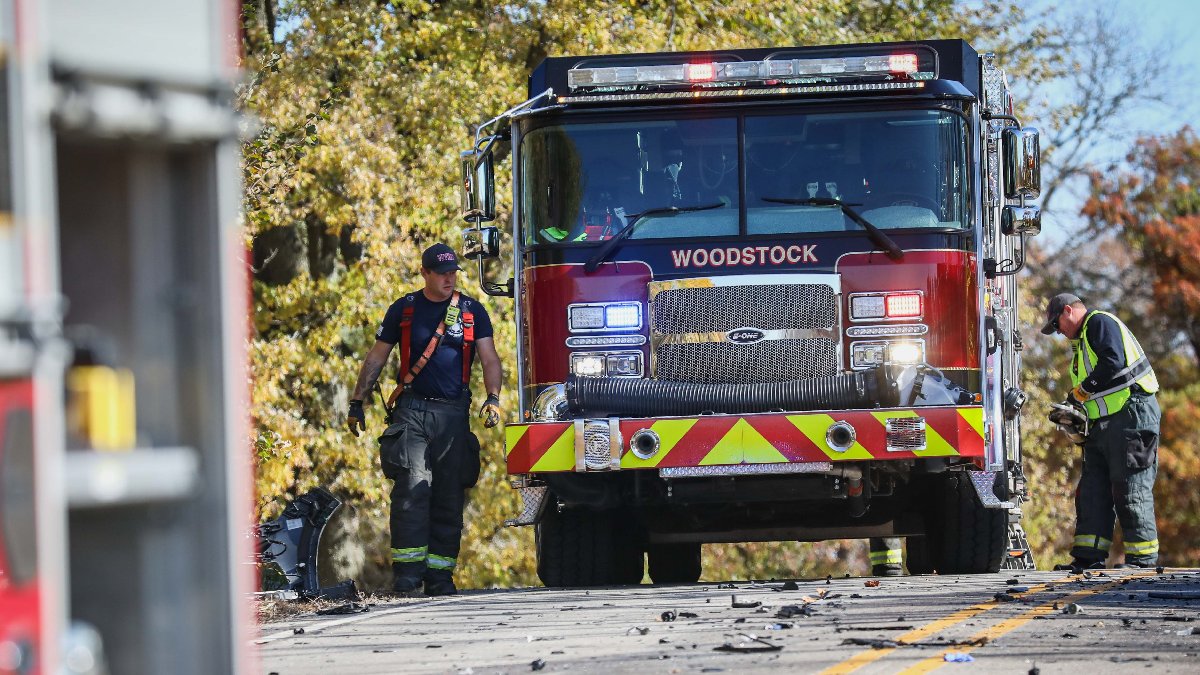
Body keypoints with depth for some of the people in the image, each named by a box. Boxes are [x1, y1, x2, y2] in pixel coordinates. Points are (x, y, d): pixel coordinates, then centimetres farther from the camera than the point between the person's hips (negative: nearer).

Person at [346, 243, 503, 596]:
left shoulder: (472, 311, 8)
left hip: (453, 413, 1)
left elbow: (489, 359, 2)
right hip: (412, 411, -1)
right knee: (412, 489, -14)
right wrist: (357, 403, 7)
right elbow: (376, 358, 12)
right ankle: (407, 572, -16)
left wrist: (493, 398, -14)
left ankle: (439, 575, 5)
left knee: (449, 496, 1)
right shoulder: (403, 309, 8)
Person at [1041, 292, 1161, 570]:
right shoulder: (1081, 339, 26)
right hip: (1103, 423, 11)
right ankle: (1088, 556, 3)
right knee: (1092, 491, 5)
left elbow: (1113, 362, -21)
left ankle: (1143, 558, -8)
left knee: (1131, 490, -9)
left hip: (1131, 415, -11)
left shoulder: (1100, 323, -4)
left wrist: (1084, 388, -10)